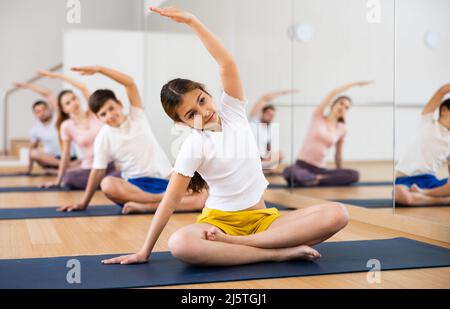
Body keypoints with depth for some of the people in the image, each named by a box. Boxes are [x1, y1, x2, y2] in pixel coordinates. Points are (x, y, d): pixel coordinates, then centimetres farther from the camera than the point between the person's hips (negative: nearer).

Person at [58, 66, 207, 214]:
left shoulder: (136, 116, 6)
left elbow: (130, 83, -6)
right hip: (135, 185, -1)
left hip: (165, 181, 1)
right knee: (107, 184, -36)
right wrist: (84, 203, -1)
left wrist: (99, 69, -13)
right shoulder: (103, 138, 4)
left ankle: (145, 206, -34)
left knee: (202, 196, -24)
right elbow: (98, 171, 4)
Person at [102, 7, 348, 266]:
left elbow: (227, 63, -11)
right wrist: (145, 251, -10)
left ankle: (233, 243, -24)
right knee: (180, 245, -39)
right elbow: (171, 200, -7)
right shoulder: (193, 147, -7)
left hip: (262, 218, 4)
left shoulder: (233, 112, 3)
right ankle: (282, 252, -33)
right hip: (219, 221, -4)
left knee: (337, 214, -21)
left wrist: (192, 21, -18)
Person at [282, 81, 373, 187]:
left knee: (354, 175, -23)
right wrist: (355, 84, 2)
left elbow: (338, 153, 18)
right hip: (302, 165, -3)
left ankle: (317, 179, -24)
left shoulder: (342, 129, 10)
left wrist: (339, 176, 20)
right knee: (289, 172, -40)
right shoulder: (318, 117, 4)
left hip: (320, 169, 3)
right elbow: (333, 93, -4)